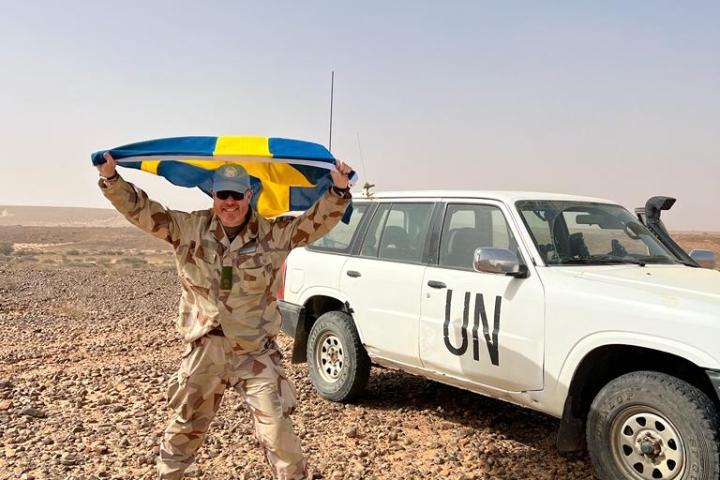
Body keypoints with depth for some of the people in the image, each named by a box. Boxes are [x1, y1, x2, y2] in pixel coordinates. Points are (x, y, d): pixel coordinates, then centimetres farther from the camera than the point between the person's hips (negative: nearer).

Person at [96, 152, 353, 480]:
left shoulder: (273, 234, -6)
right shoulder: (189, 228, -3)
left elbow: (318, 221, -10)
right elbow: (140, 209, -2)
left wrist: (338, 191, -25)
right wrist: (111, 178, -13)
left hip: (255, 354, -2)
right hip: (203, 351, 2)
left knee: (276, 425, -3)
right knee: (185, 424, 21)